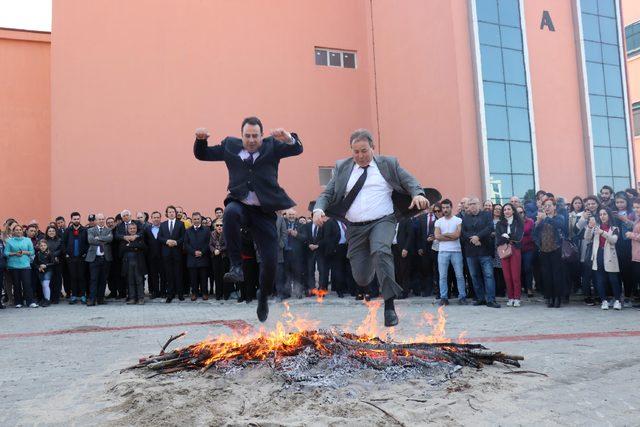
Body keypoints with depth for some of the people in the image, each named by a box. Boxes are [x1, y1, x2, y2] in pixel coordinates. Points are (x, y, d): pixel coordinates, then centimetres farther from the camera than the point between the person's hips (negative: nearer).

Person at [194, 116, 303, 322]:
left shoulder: (272, 146, 7)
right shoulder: (230, 145, 11)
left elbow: (297, 149, -5)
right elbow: (202, 154, 17)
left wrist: (288, 138, -27)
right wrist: (200, 139, -4)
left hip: (264, 211, 0)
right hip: (240, 204, 0)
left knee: (270, 260, -1)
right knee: (230, 212, -38)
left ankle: (263, 296, 29)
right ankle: (236, 266, -27)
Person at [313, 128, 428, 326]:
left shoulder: (388, 164, 6)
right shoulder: (342, 167, 10)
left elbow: (409, 181, 6)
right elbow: (327, 193, 8)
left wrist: (418, 194, -16)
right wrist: (319, 209, -13)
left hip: (382, 222, -2)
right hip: (355, 228, 2)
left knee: (380, 252, -33)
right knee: (361, 279, 2)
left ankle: (389, 306, -23)